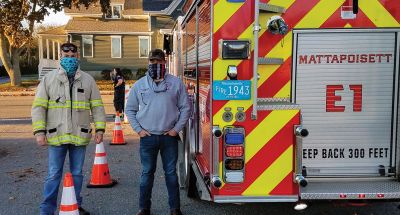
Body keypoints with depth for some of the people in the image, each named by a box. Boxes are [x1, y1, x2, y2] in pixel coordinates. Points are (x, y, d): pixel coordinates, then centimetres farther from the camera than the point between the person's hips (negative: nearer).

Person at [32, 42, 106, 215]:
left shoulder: (88, 80, 6)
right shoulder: (48, 79, 2)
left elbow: (97, 106, 6)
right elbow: (39, 107, -1)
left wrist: (100, 129, -2)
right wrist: (39, 131, -9)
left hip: (80, 136, 2)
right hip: (56, 135, -1)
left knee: (77, 173, 13)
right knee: (54, 175, 4)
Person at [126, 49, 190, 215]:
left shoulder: (176, 83, 2)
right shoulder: (139, 85, 4)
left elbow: (185, 107, 4)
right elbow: (130, 110, 10)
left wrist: (177, 128, -3)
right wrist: (138, 129, 0)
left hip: (169, 137, 0)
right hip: (147, 137, 1)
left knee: (171, 172, 8)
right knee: (147, 173, 8)